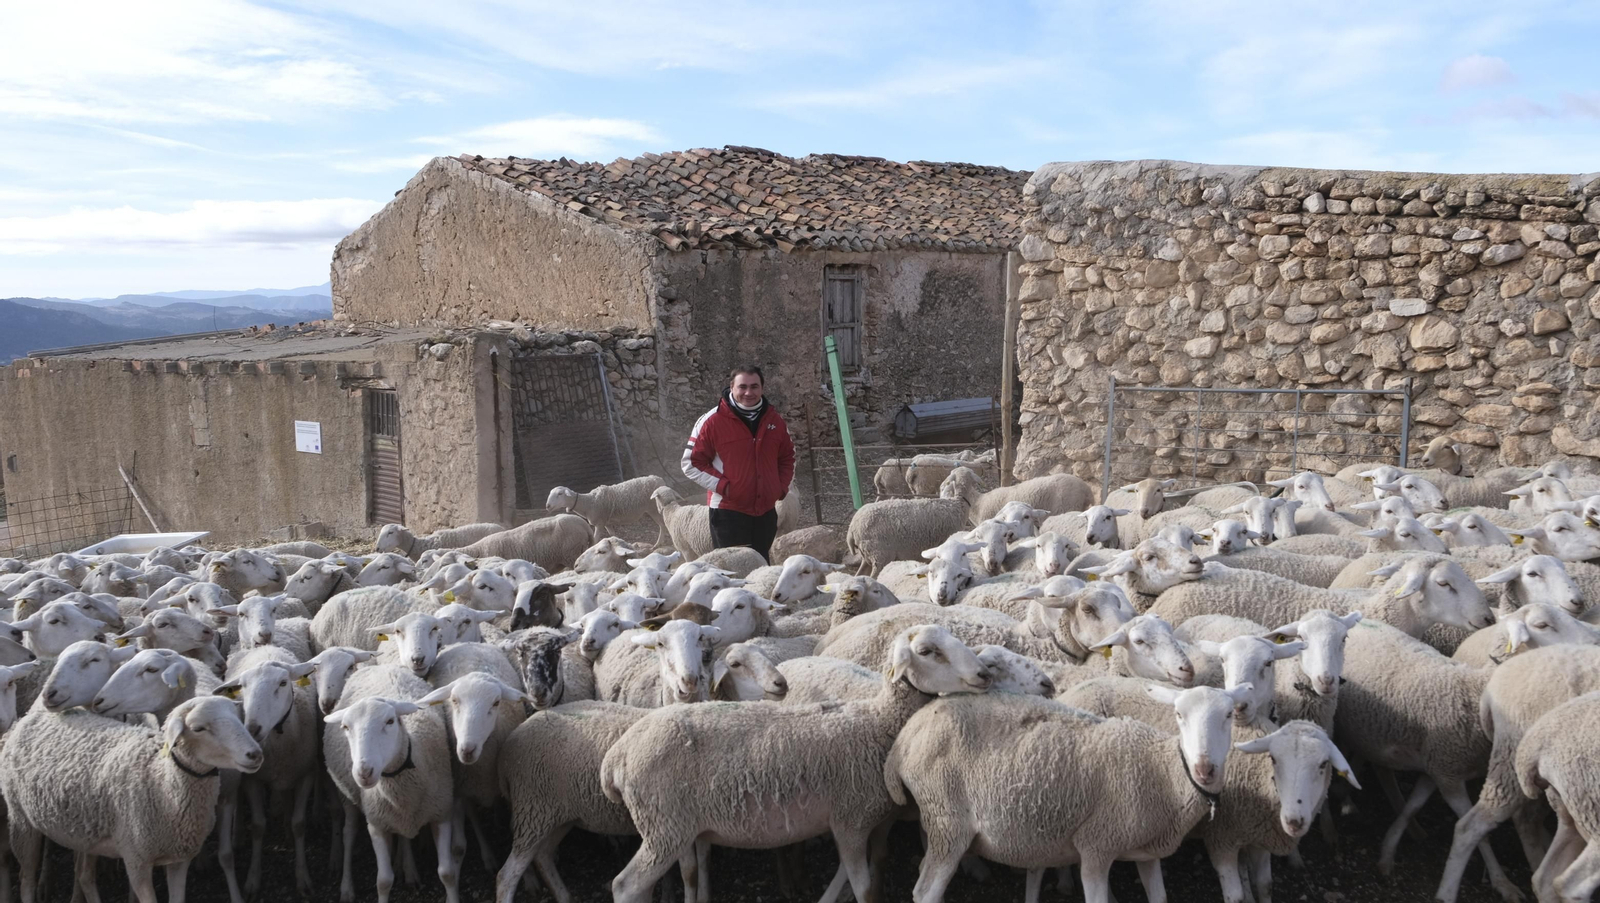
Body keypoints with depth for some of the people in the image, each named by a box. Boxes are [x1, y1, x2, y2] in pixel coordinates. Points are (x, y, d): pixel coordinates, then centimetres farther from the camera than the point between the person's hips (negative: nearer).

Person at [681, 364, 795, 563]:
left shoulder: (775, 420, 7)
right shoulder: (713, 421, -9)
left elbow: (787, 457, 20)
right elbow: (691, 463, -6)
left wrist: (782, 486, 4)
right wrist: (723, 486, -14)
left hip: (766, 512, 5)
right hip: (728, 511, -5)